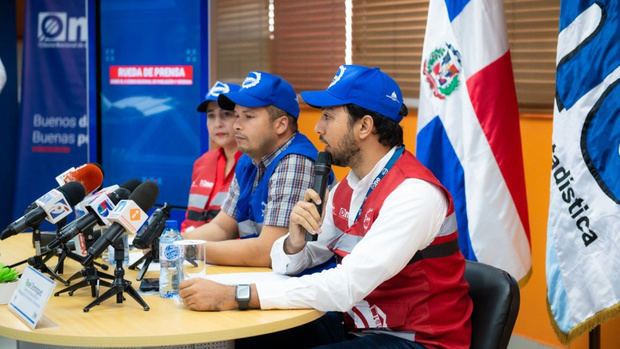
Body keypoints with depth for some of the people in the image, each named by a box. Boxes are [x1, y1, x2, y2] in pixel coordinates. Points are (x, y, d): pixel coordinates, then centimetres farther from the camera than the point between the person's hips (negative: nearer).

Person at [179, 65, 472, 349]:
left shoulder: (414, 193, -20)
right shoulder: (346, 189, 8)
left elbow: (348, 286, -28)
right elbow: (287, 265, 8)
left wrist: (236, 297, -28)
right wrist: (295, 241, -16)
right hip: (354, 325, 7)